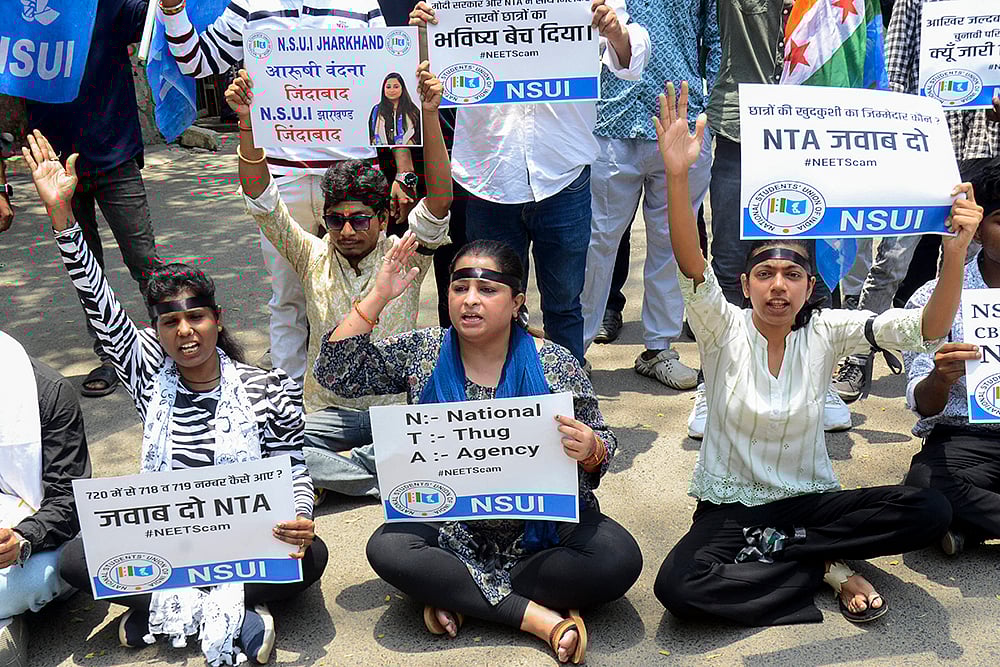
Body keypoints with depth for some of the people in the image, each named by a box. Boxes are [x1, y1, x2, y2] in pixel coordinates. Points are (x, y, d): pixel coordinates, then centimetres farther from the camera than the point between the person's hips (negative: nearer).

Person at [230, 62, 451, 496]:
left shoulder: (404, 256, -1)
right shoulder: (313, 258, 4)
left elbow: (440, 199, -17)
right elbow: (261, 199, -5)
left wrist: (429, 115, -30)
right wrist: (248, 122, -20)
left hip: (399, 408, -1)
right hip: (330, 411, 1)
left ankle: (334, 471, -16)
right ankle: (386, 480, -22)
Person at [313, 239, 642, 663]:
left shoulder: (555, 365, -4)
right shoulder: (420, 353, 1)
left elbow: (601, 448, 1)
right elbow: (335, 373, -5)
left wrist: (590, 450, -25)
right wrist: (378, 297, -11)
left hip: (542, 527, 0)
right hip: (451, 528, 0)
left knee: (619, 559, -26)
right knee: (388, 549, -29)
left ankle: (455, 594, -16)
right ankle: (539, 617, -23)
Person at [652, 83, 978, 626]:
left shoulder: (826, 332, -5)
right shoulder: (723, 328, -9)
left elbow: (926, 329, -18)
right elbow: (691, 266, -29)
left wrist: (955, 251, -36)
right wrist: (677, 175, -45)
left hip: (810, 499, 2)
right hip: (729, 504, -2)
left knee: (930, 511, -21)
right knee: (677, 586, -32)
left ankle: (766, 546, -10)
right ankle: (827, 568, -12)